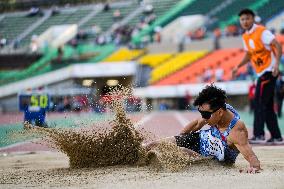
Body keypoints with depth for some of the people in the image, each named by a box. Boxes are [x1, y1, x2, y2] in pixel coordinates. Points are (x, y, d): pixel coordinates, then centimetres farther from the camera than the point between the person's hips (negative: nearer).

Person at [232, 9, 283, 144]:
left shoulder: (262, 32, -13)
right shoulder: (245, 37, 12)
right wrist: (238, 67, 11)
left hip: (269, 71, -9)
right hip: (261, 73, 9)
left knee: (259, 103, -13)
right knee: (268, 106, 9)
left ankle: (258, 135, -15)